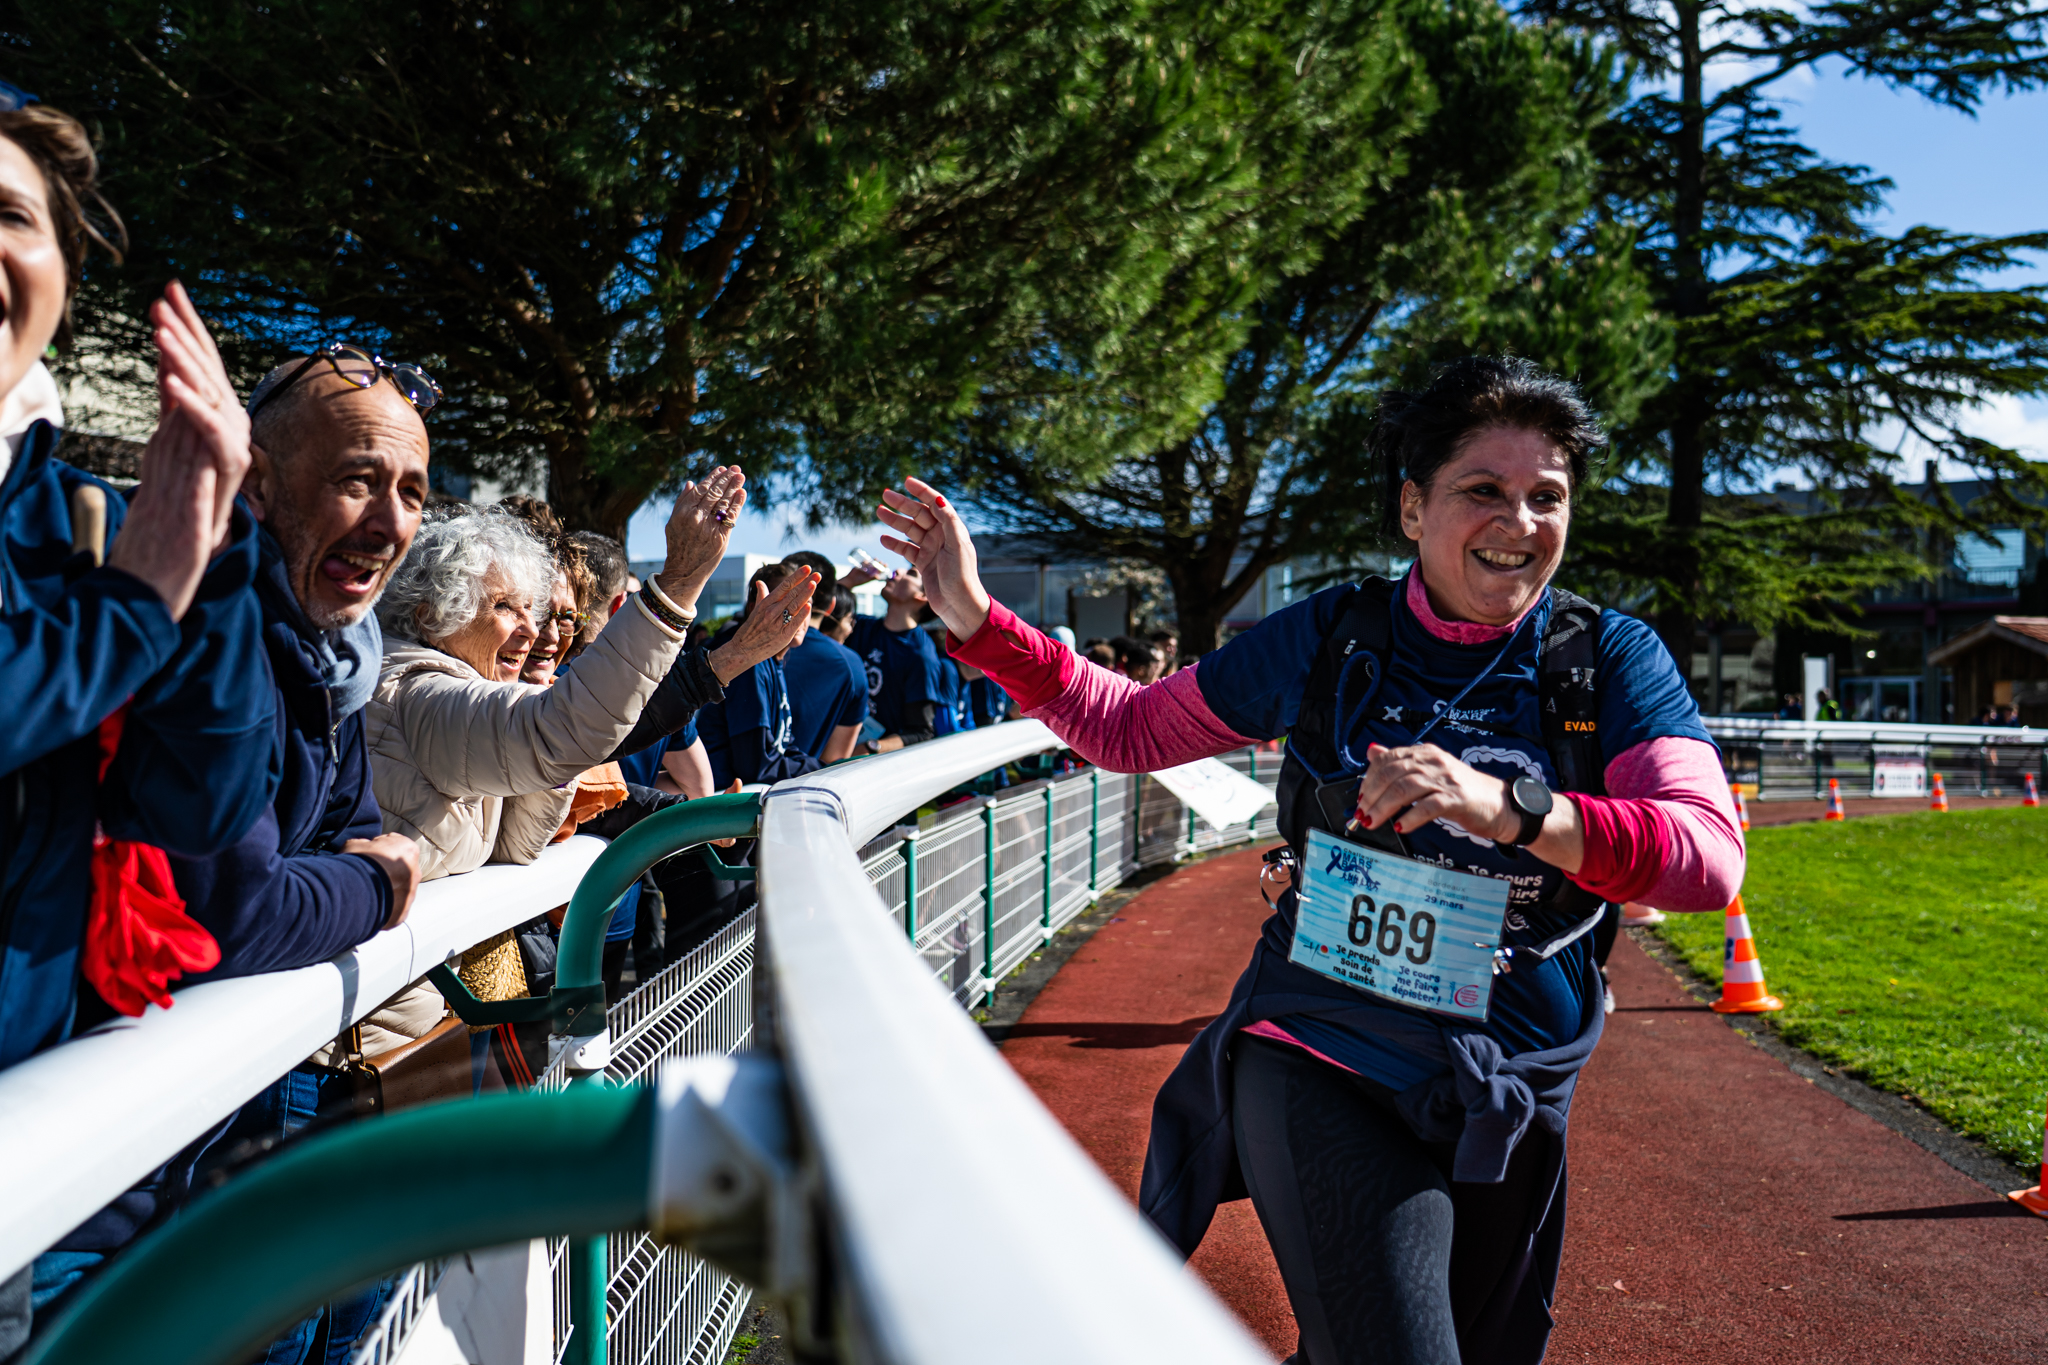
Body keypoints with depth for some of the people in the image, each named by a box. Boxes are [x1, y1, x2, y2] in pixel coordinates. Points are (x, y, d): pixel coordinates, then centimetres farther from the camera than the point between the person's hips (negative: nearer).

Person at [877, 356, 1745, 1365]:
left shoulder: (1610, 660, -4)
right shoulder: (1330, 636, -2)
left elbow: (1711, 855, -19)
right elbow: (1131, 728, 6)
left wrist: (1508, 808, -34)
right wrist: (977, 620, -2)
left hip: (1505, 1105, 3)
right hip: (1316, 1061, -2)